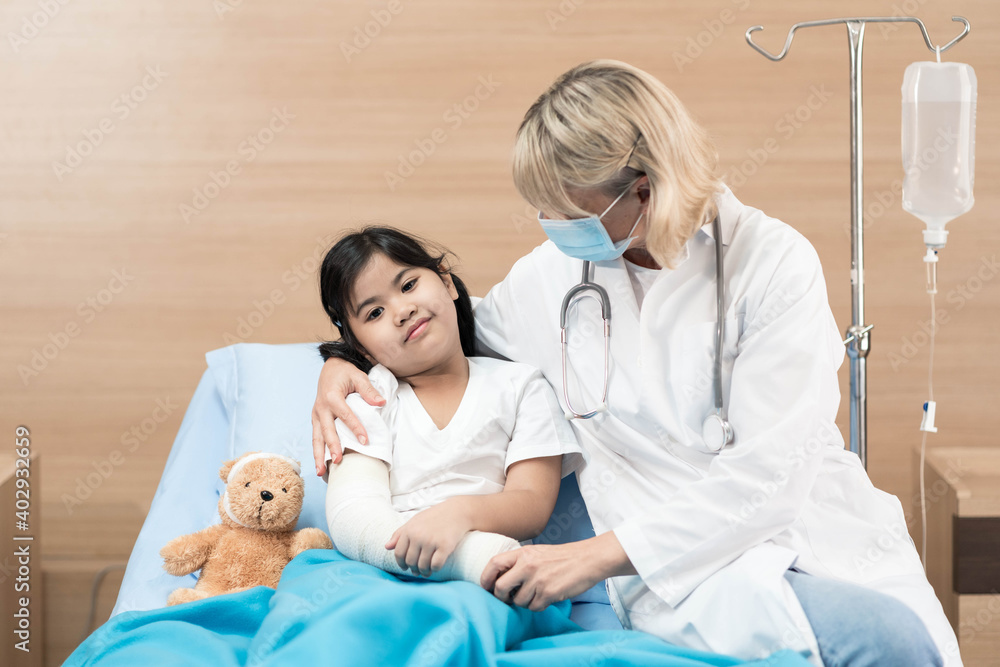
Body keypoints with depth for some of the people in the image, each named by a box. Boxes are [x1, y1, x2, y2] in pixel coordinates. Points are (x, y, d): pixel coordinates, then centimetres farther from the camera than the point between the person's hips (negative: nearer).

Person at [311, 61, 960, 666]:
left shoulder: (773, 262, -6)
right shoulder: (553, 274, 7)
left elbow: (767, 475, -13)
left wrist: (596, 555, -17)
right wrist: (342, 360, 7)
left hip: (818, 538, 1)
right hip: (688, 574, -1)